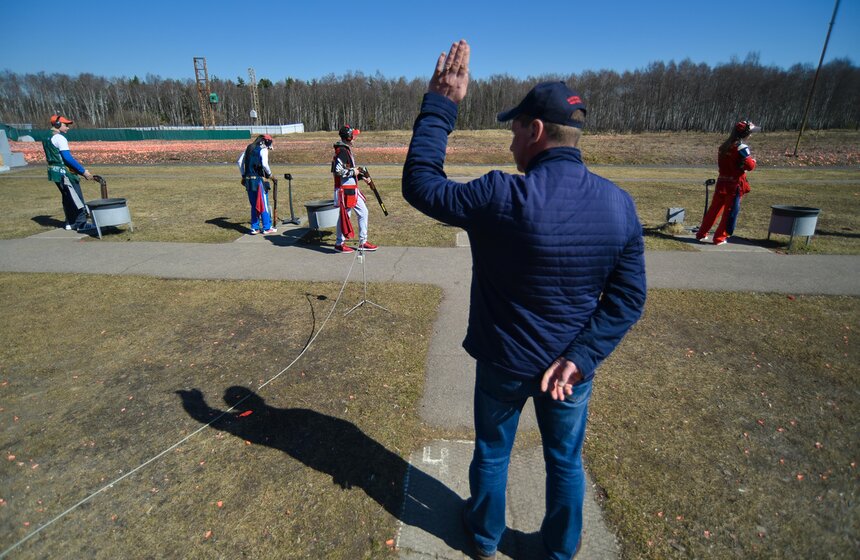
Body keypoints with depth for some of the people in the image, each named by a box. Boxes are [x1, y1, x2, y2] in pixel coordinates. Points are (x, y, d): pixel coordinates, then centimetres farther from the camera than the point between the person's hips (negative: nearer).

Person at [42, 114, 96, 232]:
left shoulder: (50, 139, 15)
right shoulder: (60, 138, -13)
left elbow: (57, 157, 18)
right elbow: (68, 158, -21)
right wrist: (83, 171, -18)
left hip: (55, 172, 10)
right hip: (64, 172, -10)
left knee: (68, 198, 16)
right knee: (77, 198, -7)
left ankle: (70, 222, 21)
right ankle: (81, 223, -8)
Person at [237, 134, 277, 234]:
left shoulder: (249, 148, 14)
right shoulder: (263, 149, -6)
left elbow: (239, 161, 12)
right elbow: (264, 164, -21)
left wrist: (243, 175, 16)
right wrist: (269, 174, -5)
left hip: (248, 180, 6)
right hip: (259, 179, -6)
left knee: (254, 205, 14)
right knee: (264, 204, 3)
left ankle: (254, 228, 17)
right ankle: (267, 227, 9)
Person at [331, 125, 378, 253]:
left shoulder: (347, 149, 16)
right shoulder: (342, 151, -15)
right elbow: (337, 170, -25)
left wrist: (362, 177, 13)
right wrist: (353, 172, -14)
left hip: (353, 189, 10)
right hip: (344, 190, -10)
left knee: (363, 212, 11)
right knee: (344, 215, 0)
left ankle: (363, 242, 18)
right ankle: (339, 244, 14)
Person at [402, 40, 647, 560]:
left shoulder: (502, 197, -26)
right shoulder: (620, 204, -9)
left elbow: (420, 184, -14)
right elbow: (628, 299, -9)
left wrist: (439, 106, -10)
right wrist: (580, 358, -11)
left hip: (504, 363, -3)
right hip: (571, 366, 3)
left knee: (492, 453, 24)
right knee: (566, 460, 26)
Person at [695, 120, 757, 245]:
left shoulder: (723, 146, 9)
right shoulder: (741, 148, -13)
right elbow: (750, 166, -18)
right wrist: (753, 161, 2)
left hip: (721, 182, 6)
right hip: (735, 184, -6)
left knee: (714, 209, 12)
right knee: (730, 212, 3)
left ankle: (701, 234, 15)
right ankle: (719, 238, 6)